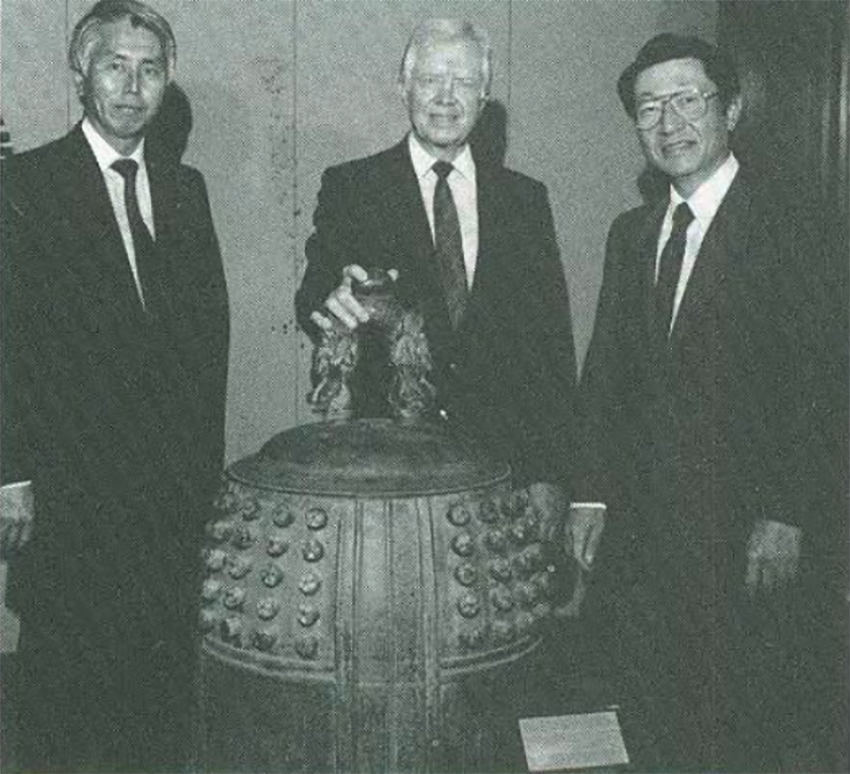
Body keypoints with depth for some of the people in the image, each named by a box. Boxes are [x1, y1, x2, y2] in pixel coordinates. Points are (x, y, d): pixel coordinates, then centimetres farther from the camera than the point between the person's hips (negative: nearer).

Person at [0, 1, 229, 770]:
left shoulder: (185, 187, 12)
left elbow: (210, 324, 12)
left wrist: (205, 459, 6)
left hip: (174, 482, 4)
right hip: (68, 483, -4)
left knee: (166, 672, 9)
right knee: (64, 679, 6)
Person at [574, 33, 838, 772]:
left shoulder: (783, 228, -8)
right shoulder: (631, 233, 11)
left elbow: (808, 382, -12)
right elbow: (605, 370, 9)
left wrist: (785, 517, -15)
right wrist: (592, 496, 4)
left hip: (739, 530, -5)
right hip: (639, 519, 5)